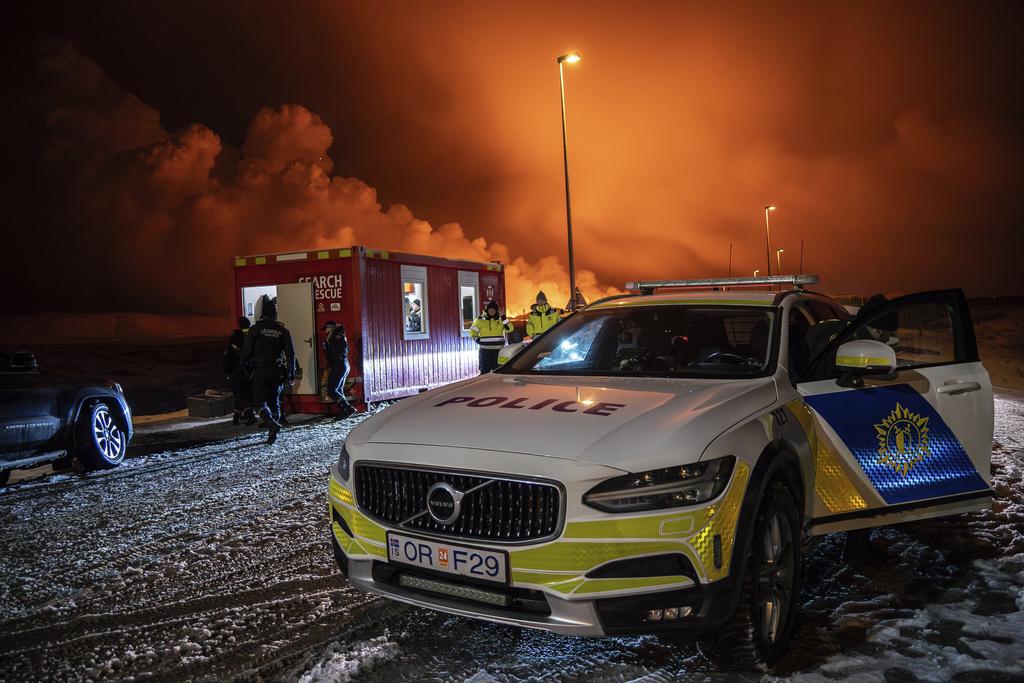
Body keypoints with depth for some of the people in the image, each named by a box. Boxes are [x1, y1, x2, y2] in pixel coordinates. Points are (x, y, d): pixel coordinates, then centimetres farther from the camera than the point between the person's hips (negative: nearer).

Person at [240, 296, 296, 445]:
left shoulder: (255, 329, -4)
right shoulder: (283, 330, 3)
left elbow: (246, 350, -4)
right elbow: (291, 353, 2)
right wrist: (291, 374, 7)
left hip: (260, 371, -3)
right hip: (277, 372, 3)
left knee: (259, 401, 0)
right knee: (274, 401, 13)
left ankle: (273, 424, -23)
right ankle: (273, 434, 11)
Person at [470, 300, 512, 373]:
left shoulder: (500, 319, 7)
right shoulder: (480, 320, 2)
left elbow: (509, 329, 1)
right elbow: (472, 331, 9)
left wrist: (505, 320, -13)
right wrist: (476, 338, -9)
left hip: (498, 349, 2)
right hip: (485, 349, -2)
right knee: (484, 370, 1)